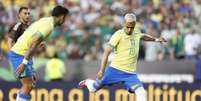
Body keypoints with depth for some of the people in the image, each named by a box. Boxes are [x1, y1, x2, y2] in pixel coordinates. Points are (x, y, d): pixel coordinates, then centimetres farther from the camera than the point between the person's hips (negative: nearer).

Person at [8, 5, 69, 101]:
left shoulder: (45, 20, 14)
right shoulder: (49, 26, -16)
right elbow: (34, 43, -26)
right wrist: (24, 63, -31)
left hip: (17, 52, 10)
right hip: (20, 55, -10)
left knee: (29, 85, 12)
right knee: (28, 85, -9)